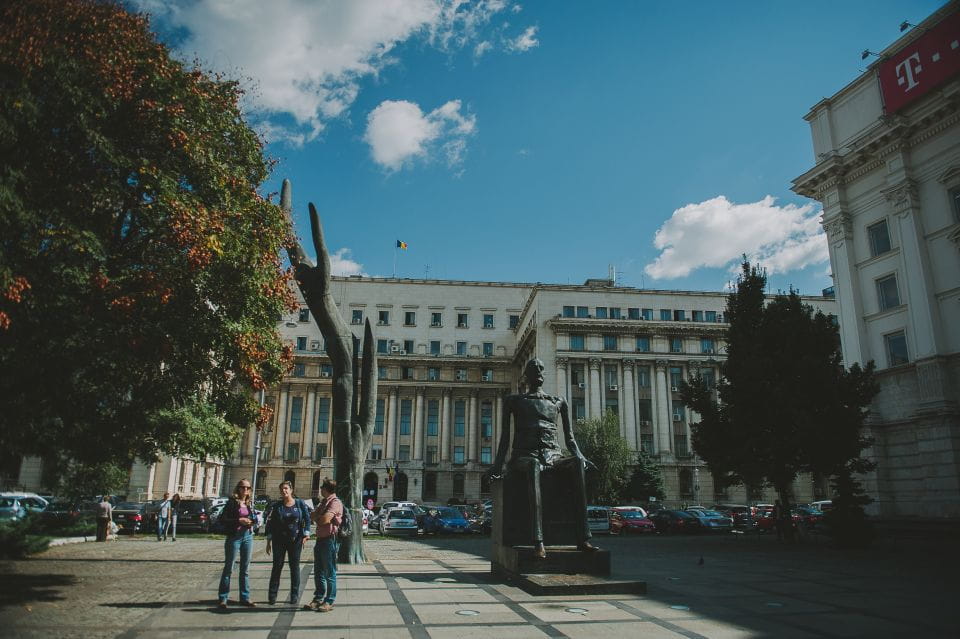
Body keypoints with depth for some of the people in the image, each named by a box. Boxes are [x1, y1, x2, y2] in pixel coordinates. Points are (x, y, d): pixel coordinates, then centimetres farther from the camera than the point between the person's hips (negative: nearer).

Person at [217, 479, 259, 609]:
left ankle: (245, 597, 16)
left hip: (248, 536, 5)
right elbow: (224, 519, -10)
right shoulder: (232, 502, -5)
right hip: (234, 536, -5)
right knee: (228, 568, 2)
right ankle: (223, 598, 11)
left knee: (245, 569, 9)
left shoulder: (250, 504, 10)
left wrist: (252, 524, -4)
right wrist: (239, 520, -18)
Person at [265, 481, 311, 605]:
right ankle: (272, 595, 8)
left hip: (295, 540, 0)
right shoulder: (276, 505, 1)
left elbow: (307, 519, 2)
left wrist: (306, 535, -7)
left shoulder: (300, 503, 0)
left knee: (295, 567, 5)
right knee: (277, 566, 1)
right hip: (279, 540, 0)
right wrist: (269, 541, 0)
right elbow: (270, 523, 3)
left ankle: (294, 595, 13)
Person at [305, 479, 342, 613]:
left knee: (330, 572, -2)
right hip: (320, 539, 9)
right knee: (318, 572, 13)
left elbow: (325, 519, -23)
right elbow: (312, 516, 16)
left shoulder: (335, 502, -13)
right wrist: (319, 517, -6)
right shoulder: (323, 502, 19)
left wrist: (317, 517, -3)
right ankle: (318, 599, 22)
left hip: (330, 540, -9)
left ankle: (329, 602, 4)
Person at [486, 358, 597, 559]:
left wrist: (581, 457, 1)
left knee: (578, 463, -34)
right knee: (533, 465, -42)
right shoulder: (513, 401, 19)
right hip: (525, 458, -2)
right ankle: (538, 541, -52)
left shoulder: (558, 402, 24)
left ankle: (583, 537, -40)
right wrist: (498, 465, -2)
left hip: (554, 457, 3)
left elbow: (569, 438, 20)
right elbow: (505, 437, 12)